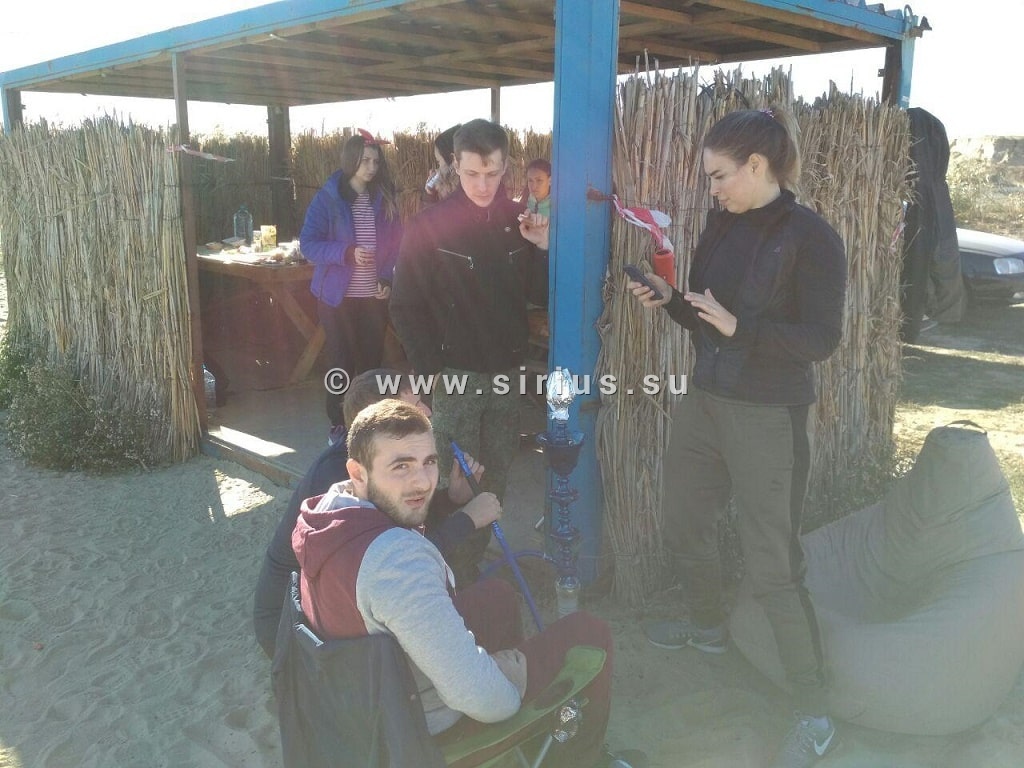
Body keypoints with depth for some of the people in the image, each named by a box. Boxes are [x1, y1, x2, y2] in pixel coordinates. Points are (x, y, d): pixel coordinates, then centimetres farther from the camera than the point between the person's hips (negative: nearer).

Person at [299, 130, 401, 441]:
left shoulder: (384, 198, 4)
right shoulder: (327, 198, -7)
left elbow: (394, 244, 9)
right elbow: (308, 243, -10)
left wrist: (388, 278, -6)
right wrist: (347, 253, -23)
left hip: (375, 295, 3)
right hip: (338, 295, -3)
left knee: (371, 360, 8)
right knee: (341, 362, 4)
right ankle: (338, 424, 19)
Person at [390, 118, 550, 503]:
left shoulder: (520, 221, 3)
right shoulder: (429, 225, -7)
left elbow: (542, 295, 4)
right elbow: (407, 307, -6)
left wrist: (544, 247, -11)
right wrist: (431, 370, -11)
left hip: (507, 371, 4)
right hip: (454, 374, -4)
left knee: (497, 474, 13)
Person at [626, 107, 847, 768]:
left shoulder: (810, 237, -14)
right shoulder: (722, 226, 6)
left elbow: (822, 340, -17)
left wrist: (735, 324, -25)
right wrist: (668, 299, -5)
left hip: (769, 419, -7)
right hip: (704, 403, 8)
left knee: (773, 565, -4)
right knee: (686, 526, 20)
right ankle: (709, 627, 47)